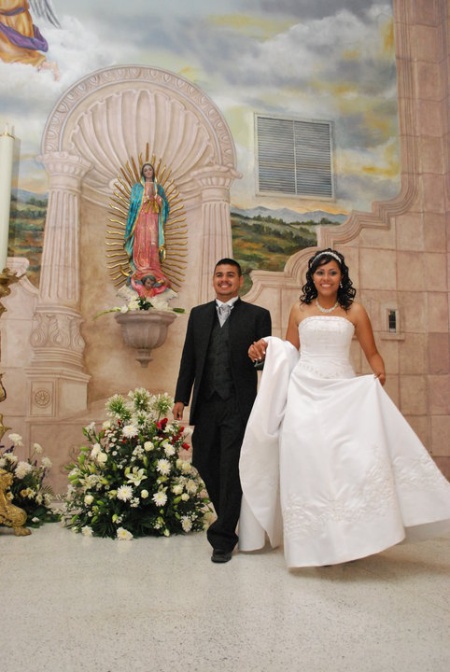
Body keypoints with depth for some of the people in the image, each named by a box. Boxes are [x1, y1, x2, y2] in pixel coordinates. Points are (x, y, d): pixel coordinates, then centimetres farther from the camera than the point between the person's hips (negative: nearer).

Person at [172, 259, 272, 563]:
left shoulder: (257, 315, 3)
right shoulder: (198, 314, 14)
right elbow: (189, 359, 12)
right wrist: (181, 397, 7)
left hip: (238, 404, -4)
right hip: (206, 403, 4)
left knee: (231, 470, -2)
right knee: (205, 465, 10)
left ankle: (223, 538, 12)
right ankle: (231, 520, 33)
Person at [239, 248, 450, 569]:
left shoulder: (354, 311, 6)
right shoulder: (299, 310, 9)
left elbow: (372, 353, 7)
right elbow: (287, 352, 15)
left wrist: (380, 374, -12)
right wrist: (264, 348, -2)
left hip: (343, 393, 0)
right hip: (304, 393, 1)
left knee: (350, 459, -10)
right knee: (306, 461, -3)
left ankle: (352, 536, 6)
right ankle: (313, 542, 8)